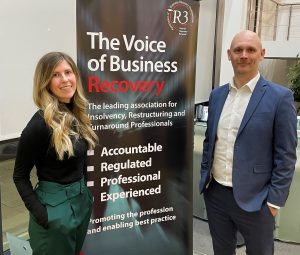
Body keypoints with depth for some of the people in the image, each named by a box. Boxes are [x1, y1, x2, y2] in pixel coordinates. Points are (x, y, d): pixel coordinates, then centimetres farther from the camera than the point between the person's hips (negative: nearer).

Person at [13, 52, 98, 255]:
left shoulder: (77, 114, 1)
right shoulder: (41, 124, -20)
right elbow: (20, 176, -12)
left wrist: (85, 194, 10)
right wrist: (40, 213, -18)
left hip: (82, 200, 7)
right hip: (55, 207, -7)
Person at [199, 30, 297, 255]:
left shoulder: (280, 97, -10)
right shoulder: (217, 95, 5)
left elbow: (286, 156, -9)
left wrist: (274, 200, -10)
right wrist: (204, 178, 10)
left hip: (253, 198, -4)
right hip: (215, 193, 5)